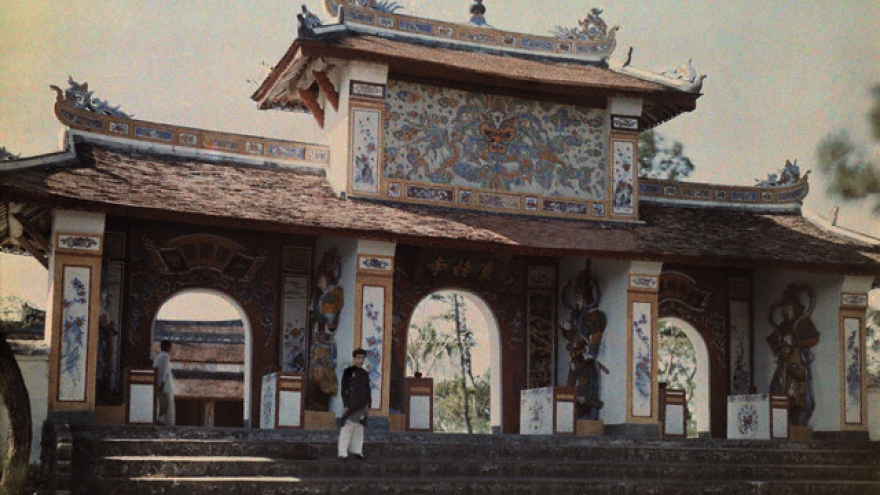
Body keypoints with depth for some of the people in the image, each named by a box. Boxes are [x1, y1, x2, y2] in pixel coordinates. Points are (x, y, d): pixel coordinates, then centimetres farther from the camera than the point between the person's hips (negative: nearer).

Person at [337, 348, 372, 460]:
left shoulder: (365, 374, 13)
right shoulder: (348, 371, -2)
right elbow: (343, 389, -5)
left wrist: (368, 405, 8)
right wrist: (345, 405, -11)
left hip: (362, 406, 5)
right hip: (351, 405, -5)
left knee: (359, 428, 7)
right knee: (347, 428, -8)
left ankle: (356, 451, 12)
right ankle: (343, 453, -8)